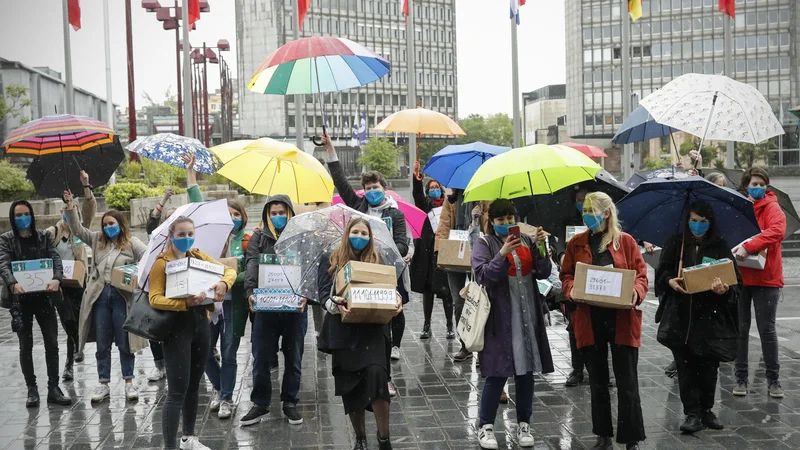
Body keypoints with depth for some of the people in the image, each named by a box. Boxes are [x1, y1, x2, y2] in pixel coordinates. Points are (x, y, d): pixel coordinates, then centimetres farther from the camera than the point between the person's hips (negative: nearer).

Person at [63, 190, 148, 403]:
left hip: (122, 296, -3)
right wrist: (70, 208, -1)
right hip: (100, 296, 4)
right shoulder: (97, 240, 12)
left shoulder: (131, 243, 0)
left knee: (124, 343, 4)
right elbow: (77, 229, 11)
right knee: (102, 344, 9)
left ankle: (129, 383, 14)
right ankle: (103, 384, 17)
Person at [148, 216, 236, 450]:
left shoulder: (198, 256, 9)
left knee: (194, 385, 18)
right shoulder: (161, 262, -9)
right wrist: (185, 303, -31)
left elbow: (229, 270, 7)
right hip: (177, 327, -6)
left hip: (201, 324, 6)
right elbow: (155, 299, -17)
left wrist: (223, 283, -15)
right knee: (177, 390, -8)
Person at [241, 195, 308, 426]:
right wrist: (250, 292, -25)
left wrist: (305, 294, -24)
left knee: (293, 358, 10)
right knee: (261, 358, 5)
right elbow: (252, 265, -7)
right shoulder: (258, 238, 7)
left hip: (294, 307, 0)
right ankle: (260, 404, 19)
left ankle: (290, 403, 24)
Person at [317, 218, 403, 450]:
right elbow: (324, 292, -3)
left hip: (372, 329, 0)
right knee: (350, 385, 5)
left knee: (377, 374, -19)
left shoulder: (377, 261, 13)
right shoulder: (330, 261, 7)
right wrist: (335, 304, -25)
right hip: (344, 332, 0)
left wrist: (397, 300, -16)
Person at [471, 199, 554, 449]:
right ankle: (486, 426, 11)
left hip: (528, 316, 4)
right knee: (497, 373, -3)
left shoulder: (526, 241, 10)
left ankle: (524, 424, 23)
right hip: (500, 317, -4)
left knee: (526, 371, 10)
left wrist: (540, 248, -12)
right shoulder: (484, 244, 0)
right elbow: (483, 276, -14)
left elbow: (543, 273, 3)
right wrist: (502, 254, -24)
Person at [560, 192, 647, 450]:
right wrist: (571, 290, -13)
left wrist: (636, 293, -20)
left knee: (627, 383, 1)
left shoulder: (626, 241, 1)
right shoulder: (576, 244, 7)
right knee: (598, 382, 13)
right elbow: (566, 275, 8)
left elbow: (641, 275, 0)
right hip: (590, 321, 3)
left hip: (622, 320, -2)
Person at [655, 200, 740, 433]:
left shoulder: (720, 247, 2)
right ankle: (693, 414, 8)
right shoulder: (676, 243, 4)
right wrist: (670, 281, -15)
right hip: (681, 316, 0)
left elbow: (734, 279, -1)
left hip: (711, 317, 0)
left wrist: (725, 289, -23)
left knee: (709, 366, 6)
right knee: (685, 366, 1)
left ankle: (707, 410, 23)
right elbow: (661, 272, 6)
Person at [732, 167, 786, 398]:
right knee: (740, 329, 7)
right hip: (739, 277, 3)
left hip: (766, 278, -3)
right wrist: (732, 249, -10)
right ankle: (741, 378, 17)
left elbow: (777, 231, -23)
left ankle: (773, 380, 14)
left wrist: (748, 246, -32)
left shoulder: (771, 207, -4)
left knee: (767, 329, 2)